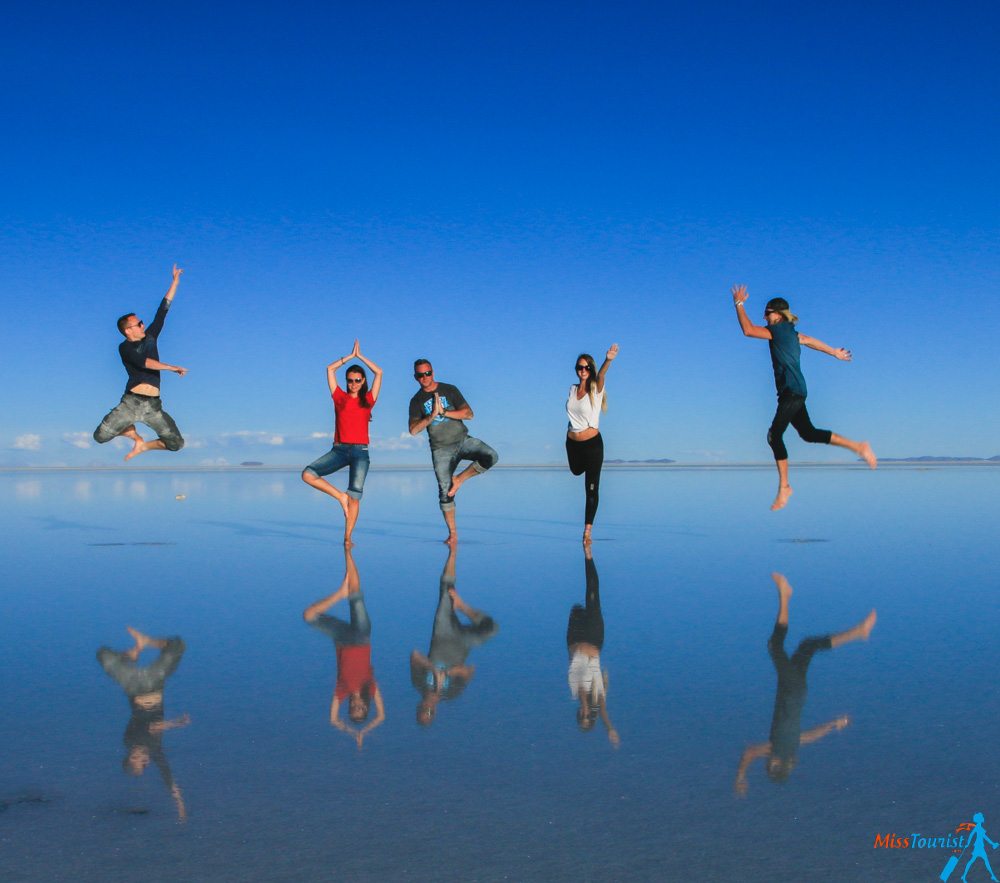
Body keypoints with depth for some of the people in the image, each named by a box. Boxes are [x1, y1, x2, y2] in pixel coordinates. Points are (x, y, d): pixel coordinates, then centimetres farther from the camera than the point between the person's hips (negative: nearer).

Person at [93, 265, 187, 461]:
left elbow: (163, 309, 16)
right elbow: (143, 362, -18)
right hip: (131, 401, -4)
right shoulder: (125, 348, 0)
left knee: (176, 443, -6)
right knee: (100, 436, -14)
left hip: (154, 405, 4)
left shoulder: (150, 336, 15)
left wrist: (175, 281, 17)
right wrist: (171, 367, -26)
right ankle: (136, 436, 15)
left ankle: (143, 446, 19)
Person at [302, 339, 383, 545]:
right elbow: (330, 369, 9)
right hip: (339, 449, 1)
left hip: (360, 451, -1)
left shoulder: (368, 400, 9)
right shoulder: (339, 397, 11)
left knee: (355, 494, -9)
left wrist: (360, 356, 12)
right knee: (308, 474, -18)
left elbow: (379, 372, 5)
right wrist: (350, 356, 15)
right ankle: (340, 497, -4)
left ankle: (347, 538, -4)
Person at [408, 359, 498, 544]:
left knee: (491, 457, -26)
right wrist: (432, 415, -20)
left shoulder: (449, 390, 2)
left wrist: (443, 412, -18)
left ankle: (459, 479, -7)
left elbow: (469, 414, -7)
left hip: (462, 440, 0)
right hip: (441, 449, 0)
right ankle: (452, 533, 8)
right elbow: (413, 430, -8)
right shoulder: (417, 401, 3)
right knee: (445, 491, -3)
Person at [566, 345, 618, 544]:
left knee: (591, 488, -5)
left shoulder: (596, 389, -13)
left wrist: (608, 360, -54)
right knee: (576, 471, 29)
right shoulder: (572, 389, 2)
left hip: (592, 443, -5)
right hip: (572, 443, 5)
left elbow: (601, 374, -35)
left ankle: (587, 530, -1)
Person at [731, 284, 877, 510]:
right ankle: (858, 447, 21)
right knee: (809, 433, 15)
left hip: (792, 392, -10)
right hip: (793, 392, 10)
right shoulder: (790, 332, 17)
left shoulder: (779, 330, -11)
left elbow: (747, 330, -18)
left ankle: (784, 486, -14)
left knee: (774, 435, -14)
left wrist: (739, 304, -8)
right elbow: (810, 341, 32)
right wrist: (835, 353, 47)